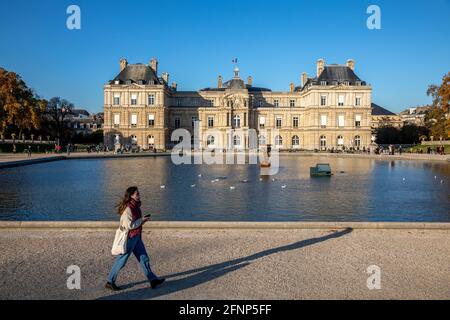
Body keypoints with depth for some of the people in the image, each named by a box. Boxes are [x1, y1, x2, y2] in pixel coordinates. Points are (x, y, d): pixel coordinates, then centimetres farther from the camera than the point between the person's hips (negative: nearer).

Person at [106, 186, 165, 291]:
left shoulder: (135, 206, 7)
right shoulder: (128, 209, -22)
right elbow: (129, 225, -25)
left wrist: (142, 220, 2)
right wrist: (141, 220, -17)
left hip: (136, 237, 9)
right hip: (129, 238, -9)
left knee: (144, 258, 12)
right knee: (121, 261, 5)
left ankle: (153, 280, 20)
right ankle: (110, 282, 22)